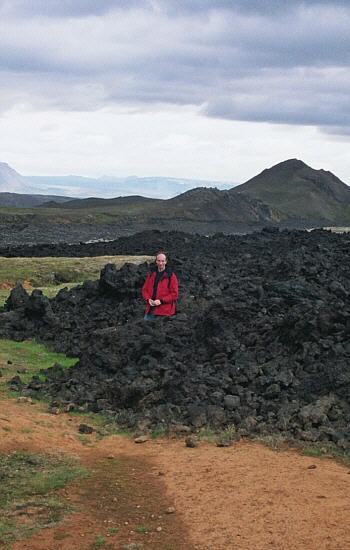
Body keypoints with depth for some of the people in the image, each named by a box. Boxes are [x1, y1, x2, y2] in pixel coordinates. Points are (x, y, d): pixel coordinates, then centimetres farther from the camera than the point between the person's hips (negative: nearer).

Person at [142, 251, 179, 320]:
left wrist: (161, 301, -15)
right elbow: (145, 289, 16)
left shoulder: (171, 275, -3)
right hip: (150, 310, 5)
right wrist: (148, 299, -4)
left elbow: (174, 294, -7)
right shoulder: (151, 274, 12)